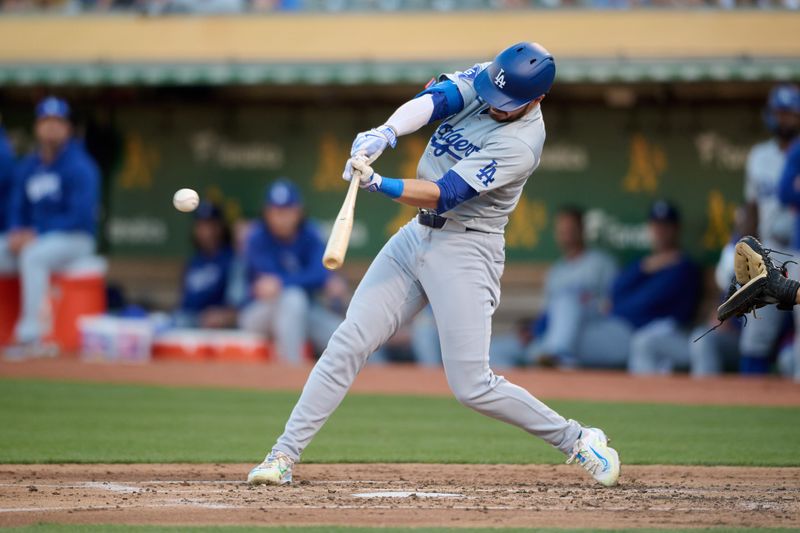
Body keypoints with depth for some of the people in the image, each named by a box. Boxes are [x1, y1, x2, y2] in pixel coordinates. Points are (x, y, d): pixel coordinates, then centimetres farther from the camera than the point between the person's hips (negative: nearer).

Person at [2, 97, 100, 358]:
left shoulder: (79, 167, -11)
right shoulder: (28, 167, 10)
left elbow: (81, 216, -19)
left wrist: (36, 234, -21)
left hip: (74, 239, -7)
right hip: (33, 239, 7)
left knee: (32, 256, -36)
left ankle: (30, 335, -39)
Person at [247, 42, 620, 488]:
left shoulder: (520, 144, -21)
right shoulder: (478, 81, 0)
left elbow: (442, 195, -26)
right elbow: (432, 101, -18)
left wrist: (378, 184, -38)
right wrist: (385, 134, -36)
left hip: (466, 251, -7)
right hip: (417, 236, 7)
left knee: (472, 385, -9)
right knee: (349, 342, -2)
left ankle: (578, 440, 8)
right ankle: (285, 455, 2)